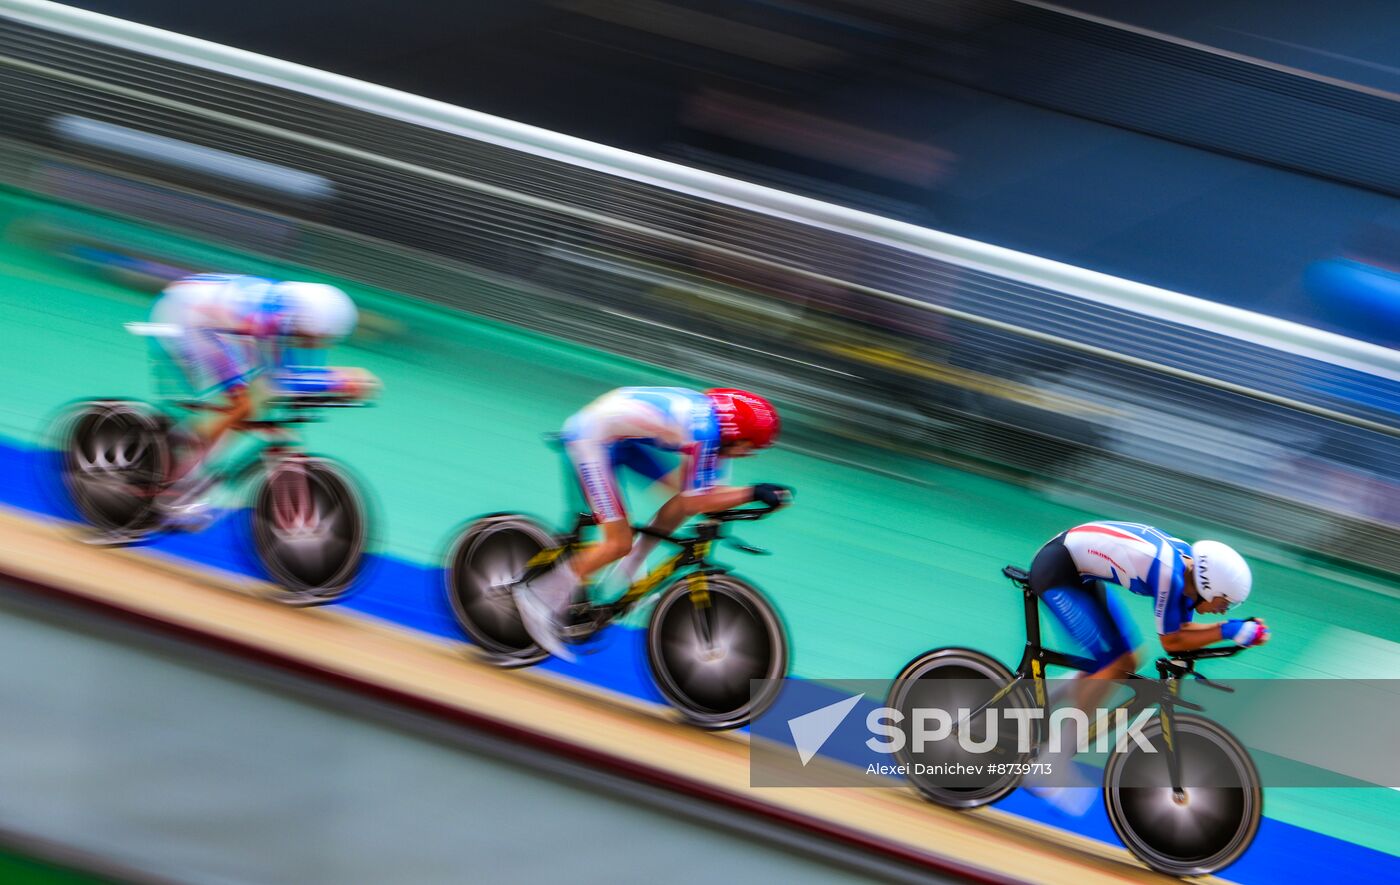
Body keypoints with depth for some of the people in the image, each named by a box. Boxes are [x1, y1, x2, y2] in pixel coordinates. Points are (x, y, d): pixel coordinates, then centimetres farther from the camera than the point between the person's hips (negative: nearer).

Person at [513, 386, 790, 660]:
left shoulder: (710, 411, 2)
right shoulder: (704, 432, -26)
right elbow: (695, 503, -23)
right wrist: (753, 493, -20)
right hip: (591, 439, -10)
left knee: (685, 490, 4)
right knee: (619, 543, -11)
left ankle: (627, 572, 13)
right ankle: (542, 598, 1)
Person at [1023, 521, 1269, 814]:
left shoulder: (1191, 564, -4)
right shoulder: (1168, 573, -30)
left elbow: (1182, 631, 4)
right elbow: (1171, 642, -19)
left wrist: (1239, 627, -7)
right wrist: (1228, 632, -21)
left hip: (1081, 575, 9)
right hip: (1056, 572, -9)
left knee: (1126, 664, 7)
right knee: (1110, 667, -14)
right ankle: (1050, 773, -6)